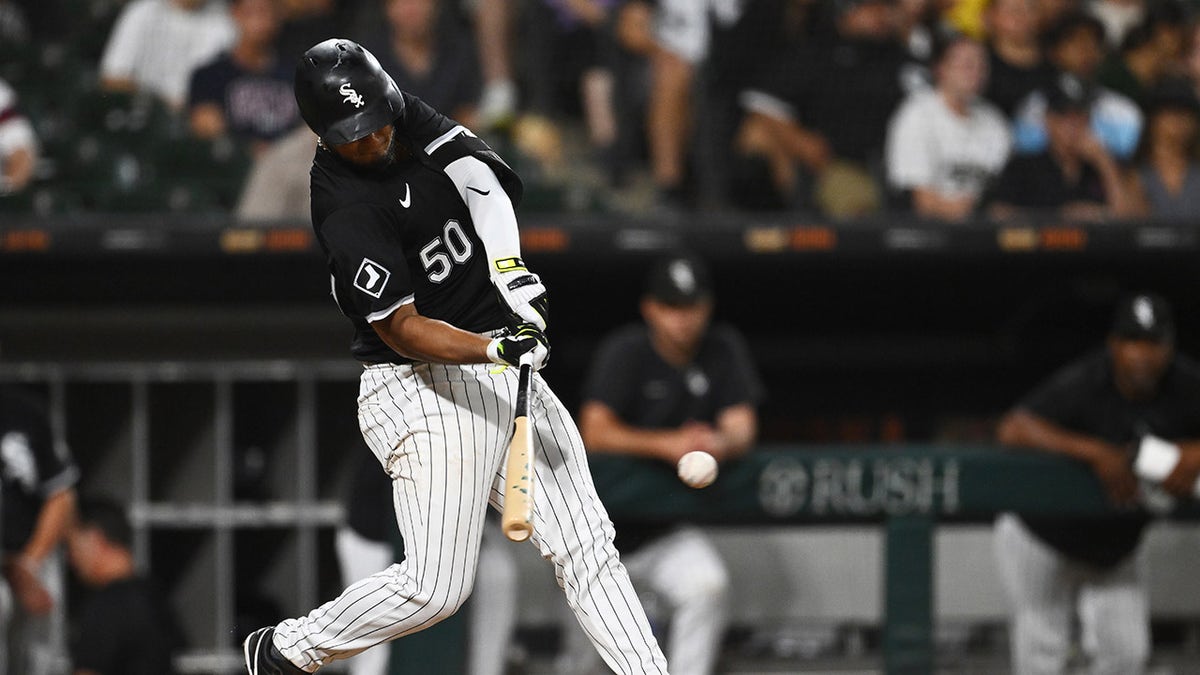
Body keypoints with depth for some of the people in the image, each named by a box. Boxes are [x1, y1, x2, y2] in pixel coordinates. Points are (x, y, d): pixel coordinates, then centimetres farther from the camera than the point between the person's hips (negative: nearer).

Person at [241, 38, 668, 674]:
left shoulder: (405, 115, 1)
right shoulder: (349, 214, -21)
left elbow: (479, 176, -8)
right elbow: (403, 330, -23)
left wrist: (508, 264, -25)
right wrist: (495, 349, -38)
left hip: (504, 369, 8)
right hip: (425, 388, -8)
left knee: (587, 548, 2)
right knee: (436, 587, -8)